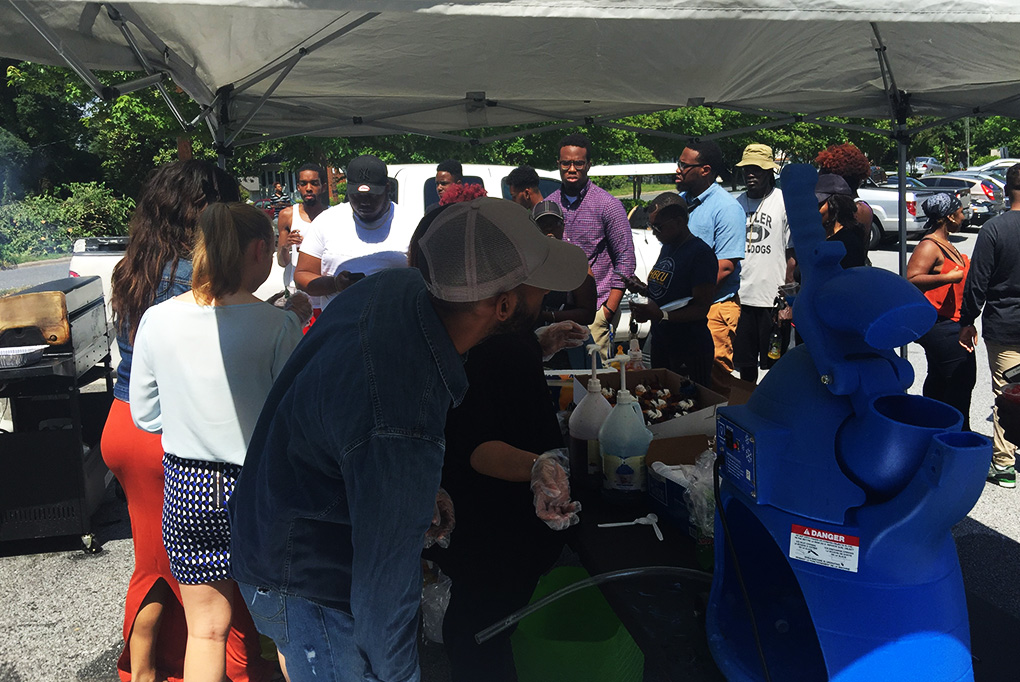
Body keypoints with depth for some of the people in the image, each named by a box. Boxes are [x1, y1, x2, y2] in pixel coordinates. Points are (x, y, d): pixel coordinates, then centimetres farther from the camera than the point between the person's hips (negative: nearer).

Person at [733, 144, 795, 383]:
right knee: (745, 364, 13)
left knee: (775, 366, 3)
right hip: (740, 299, 5)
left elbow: (793, 256, -4)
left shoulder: (785, 202, -3)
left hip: (774, 300, -4)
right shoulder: (737, 204, 11)